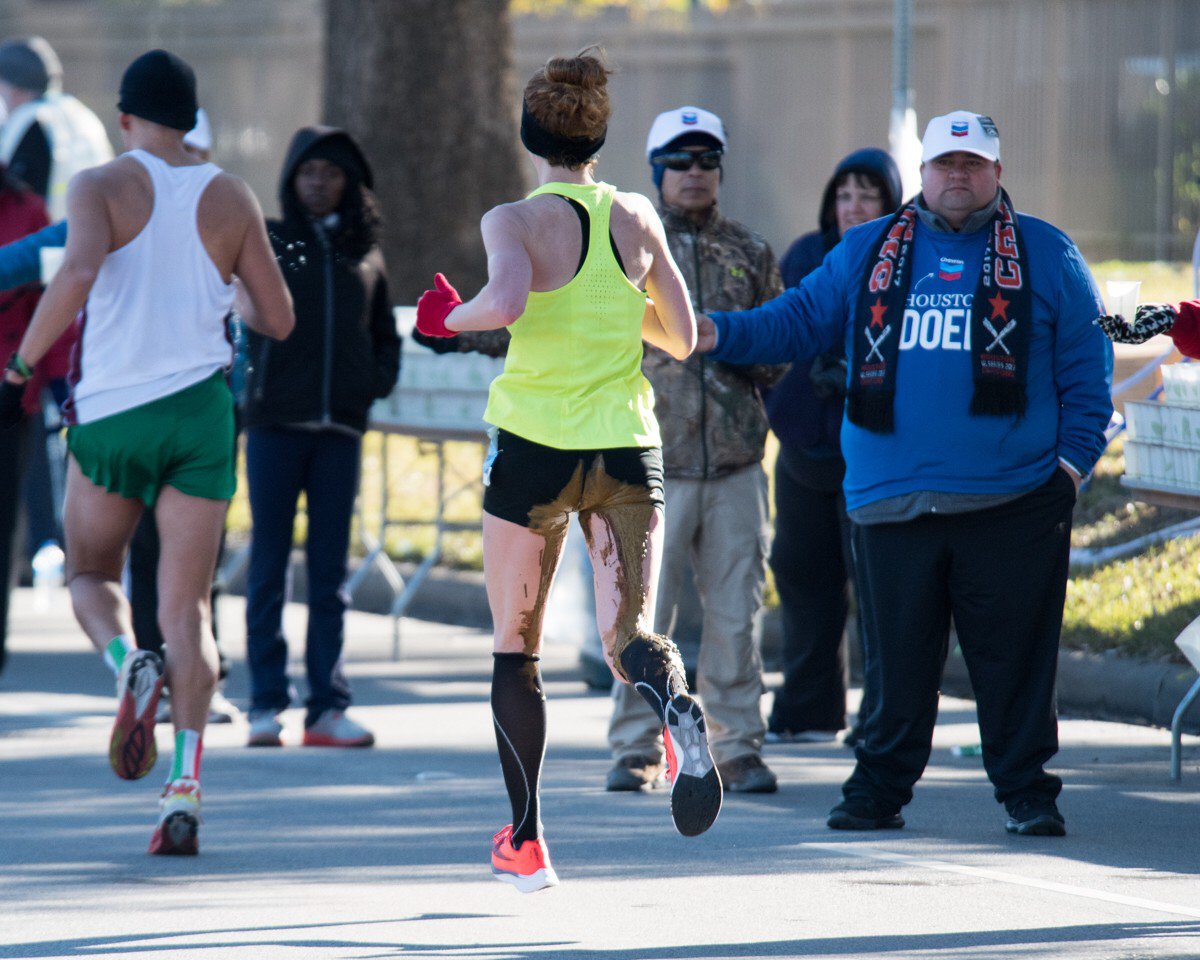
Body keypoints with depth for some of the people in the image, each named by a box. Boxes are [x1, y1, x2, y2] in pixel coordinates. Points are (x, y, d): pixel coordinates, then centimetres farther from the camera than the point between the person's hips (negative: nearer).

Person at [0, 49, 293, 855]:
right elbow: (278, 319, 10)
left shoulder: (103, 188, -4)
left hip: (111, 411, -2)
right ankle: (186, 790, -13)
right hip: (200, 410, 2)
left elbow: (78, 274, -22)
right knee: (187, 608, 2)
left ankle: (129, 660, -16)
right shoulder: (232, 200, 7)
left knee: (91, 576, 19)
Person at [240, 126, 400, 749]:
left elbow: (385, 335, 22)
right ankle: (266, 704, 2)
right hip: (275, 423, -3)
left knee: (329, 569, 3)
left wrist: (377, 382, 6)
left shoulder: (365, 256, 12)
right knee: (269, 564, -1)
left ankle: (328, 705, 4)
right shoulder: (269, 243, 4)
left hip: (340, 428, 3)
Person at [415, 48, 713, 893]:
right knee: (630, 635, -3)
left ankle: (527, 841, 15)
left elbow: (508, 299, -28)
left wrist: (452, 316, -8)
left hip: (536, 446, -2)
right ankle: (675, 704, -39)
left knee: (517, 648, 13)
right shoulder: (637, 219, 4)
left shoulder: (517, 221, -8)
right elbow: (682, 337, 9)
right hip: (628, 446, 2)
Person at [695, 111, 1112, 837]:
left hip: (1012, 503, -2)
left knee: (1015, 656, -1)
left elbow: (1086, 367, 7)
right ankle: (880, 789, 14)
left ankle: (1028, 790, 9)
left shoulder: (1045, 256, 8)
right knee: (897, 660, 5)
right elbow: (798, 321, 12)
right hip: (894, 500, 2)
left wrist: (1074, 460, -3)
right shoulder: (866, 253, 13)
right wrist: (719, 334, -4)